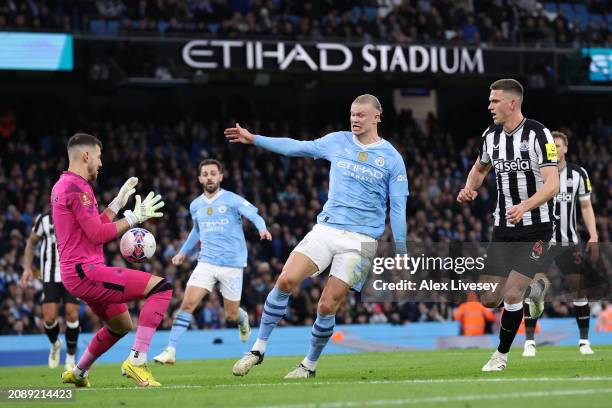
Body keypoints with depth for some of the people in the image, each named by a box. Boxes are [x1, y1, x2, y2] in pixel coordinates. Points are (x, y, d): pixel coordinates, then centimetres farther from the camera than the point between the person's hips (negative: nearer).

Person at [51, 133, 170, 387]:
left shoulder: (62, 186, 17)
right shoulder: (77, 187, -14)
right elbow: (98, 235, -18)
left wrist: (118, 203, 24)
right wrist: (135, 217, -11)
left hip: (77, 272, 11)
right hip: (85, 271, -11)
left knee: (121, 325, 29)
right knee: (161, 287, -18)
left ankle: (78, 373, 38)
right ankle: (136, 361, -22)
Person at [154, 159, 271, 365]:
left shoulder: (232, 200, -6)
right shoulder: (196, 205, 10)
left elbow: (255, 216, -15)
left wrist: (262, 229, -35)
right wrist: (183, 252, 29)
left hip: (232, 264, -3)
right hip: (206, 262, 3)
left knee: (231, 316, 4)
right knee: (187, 304, -15)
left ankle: (243, 319, 43)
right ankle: (170, 351, -15)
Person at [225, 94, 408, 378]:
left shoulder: (392, 158, 1)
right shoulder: (337, 141, 8)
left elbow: (398, 208, 1)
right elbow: (297, 147, 13)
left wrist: (401, 253, -1)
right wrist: (254, 139, 10)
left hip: (361, 239, -3)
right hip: (326, 228, 3)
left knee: (328, 306, -8)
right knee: (285, 281, -15)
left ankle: (310, 364, 13)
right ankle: (258, 349, -4)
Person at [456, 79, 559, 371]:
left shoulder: (537, 134, -14)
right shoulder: (490, 136, 5)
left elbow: (551, 185, -21)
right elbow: (480, 167, 26)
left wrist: (524, 207, -37)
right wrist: (470, 188, 3)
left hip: (535, 228, -6)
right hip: (503, 227, 6)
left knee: (512, 296, -14)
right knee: (489, 299, 3)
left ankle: (502, 354, 9)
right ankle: (534, 287, 35)